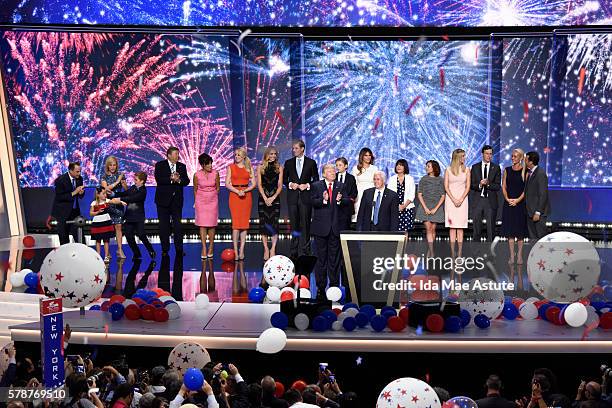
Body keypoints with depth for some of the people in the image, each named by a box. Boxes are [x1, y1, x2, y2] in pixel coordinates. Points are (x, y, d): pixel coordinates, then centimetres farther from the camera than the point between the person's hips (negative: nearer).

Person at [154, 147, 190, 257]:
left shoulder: (182, 166, 10)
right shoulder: (160, 165, 0)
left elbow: (186, 181, 2)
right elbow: (158, 179, -13)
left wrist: (179, 180, -17)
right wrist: (171, 179, -21)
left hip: (177, 199, 2)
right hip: (163, 199, -2)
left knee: (178, 225, -2)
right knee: (164, 225, 4)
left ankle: (179, 249, 3)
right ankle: (165, 249, 12)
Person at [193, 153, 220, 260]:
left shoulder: (215, 173, -6)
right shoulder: (197, 175, -8)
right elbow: (195, 190, 6)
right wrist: (196, 202, 15)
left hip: (213, 201, 1)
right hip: (201, 201, -1)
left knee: (212, 225, 1)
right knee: (202, 225, -5)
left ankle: (210, 248, 12)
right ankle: (204, 249, -3)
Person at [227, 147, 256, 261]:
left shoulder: (249, 168, 9)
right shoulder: (231, 167, 8)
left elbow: (253, 184, 5)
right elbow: (227, 183, 2)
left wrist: (245, 190, -12)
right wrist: (237, 191, -12)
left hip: (246, 195, 1)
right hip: (234, 195, -1)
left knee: (244, 223, 0)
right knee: (235, 223, -7)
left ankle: (242, 250, 6)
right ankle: (235, 251, -4)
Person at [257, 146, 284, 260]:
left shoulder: (279, 168, 7)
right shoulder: (261, 167, 7)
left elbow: (280, 185, 3)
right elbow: (259, 185, 2)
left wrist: (273, 198, -9)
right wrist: (265, 198, -9)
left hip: (275, 199, 0)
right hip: (263, 198, 0)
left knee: (274, 223, -6)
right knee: (263, 224, -1)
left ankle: (273, 249, -3)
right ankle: (266, 249, 5)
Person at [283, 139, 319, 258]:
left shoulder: (311, 162, 5)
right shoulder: (288, 163, 11)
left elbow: (316, 179, 6)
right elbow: (284, 179, 13)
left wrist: (307, 185, -9)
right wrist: (290, 184, -6)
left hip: (305, 196, -2)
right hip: (292, 196, 2)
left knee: (305, 224, -3)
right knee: (294, 224, 5)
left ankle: (304, 251, 0)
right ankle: (294, 252, 10)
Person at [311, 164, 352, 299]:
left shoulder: (340, 186, 9)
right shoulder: (316, 186, 1)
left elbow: (348, 202, 1)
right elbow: (313, 202, -10)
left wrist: (340, 200, -19)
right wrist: (323, 200, -27)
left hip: (335, 227, 2)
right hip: (321, 227, -2)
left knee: (334, 258, 8)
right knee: (321, 258, 4)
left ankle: (334, 286, 15)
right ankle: (321, 287, 10)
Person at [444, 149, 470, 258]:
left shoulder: (466, 170, 7)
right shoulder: (448, 170, 4)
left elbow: (467, 186, 3)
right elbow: (446, 187, 0)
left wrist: (461, 199, -8)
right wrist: (454, 200, -9)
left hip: (462, 199, 1)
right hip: (450, 199, -1)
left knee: (460, 227, -1)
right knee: (452, 226, -3)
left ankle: (459, 253, 0)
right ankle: (452, 252, -1)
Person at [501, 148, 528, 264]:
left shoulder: (525, 171, -1)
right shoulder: (507, 170, 8)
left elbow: (526, 188, -5)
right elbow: (503, 186, 6)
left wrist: (518, 200, -15)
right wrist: (507, 198, -9)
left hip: (520, 203, -2)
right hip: (509, 203, 2)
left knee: (520, 230, 2)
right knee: (510, 230, 2)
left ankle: (519, 255, 10)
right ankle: (512, 256, 8)